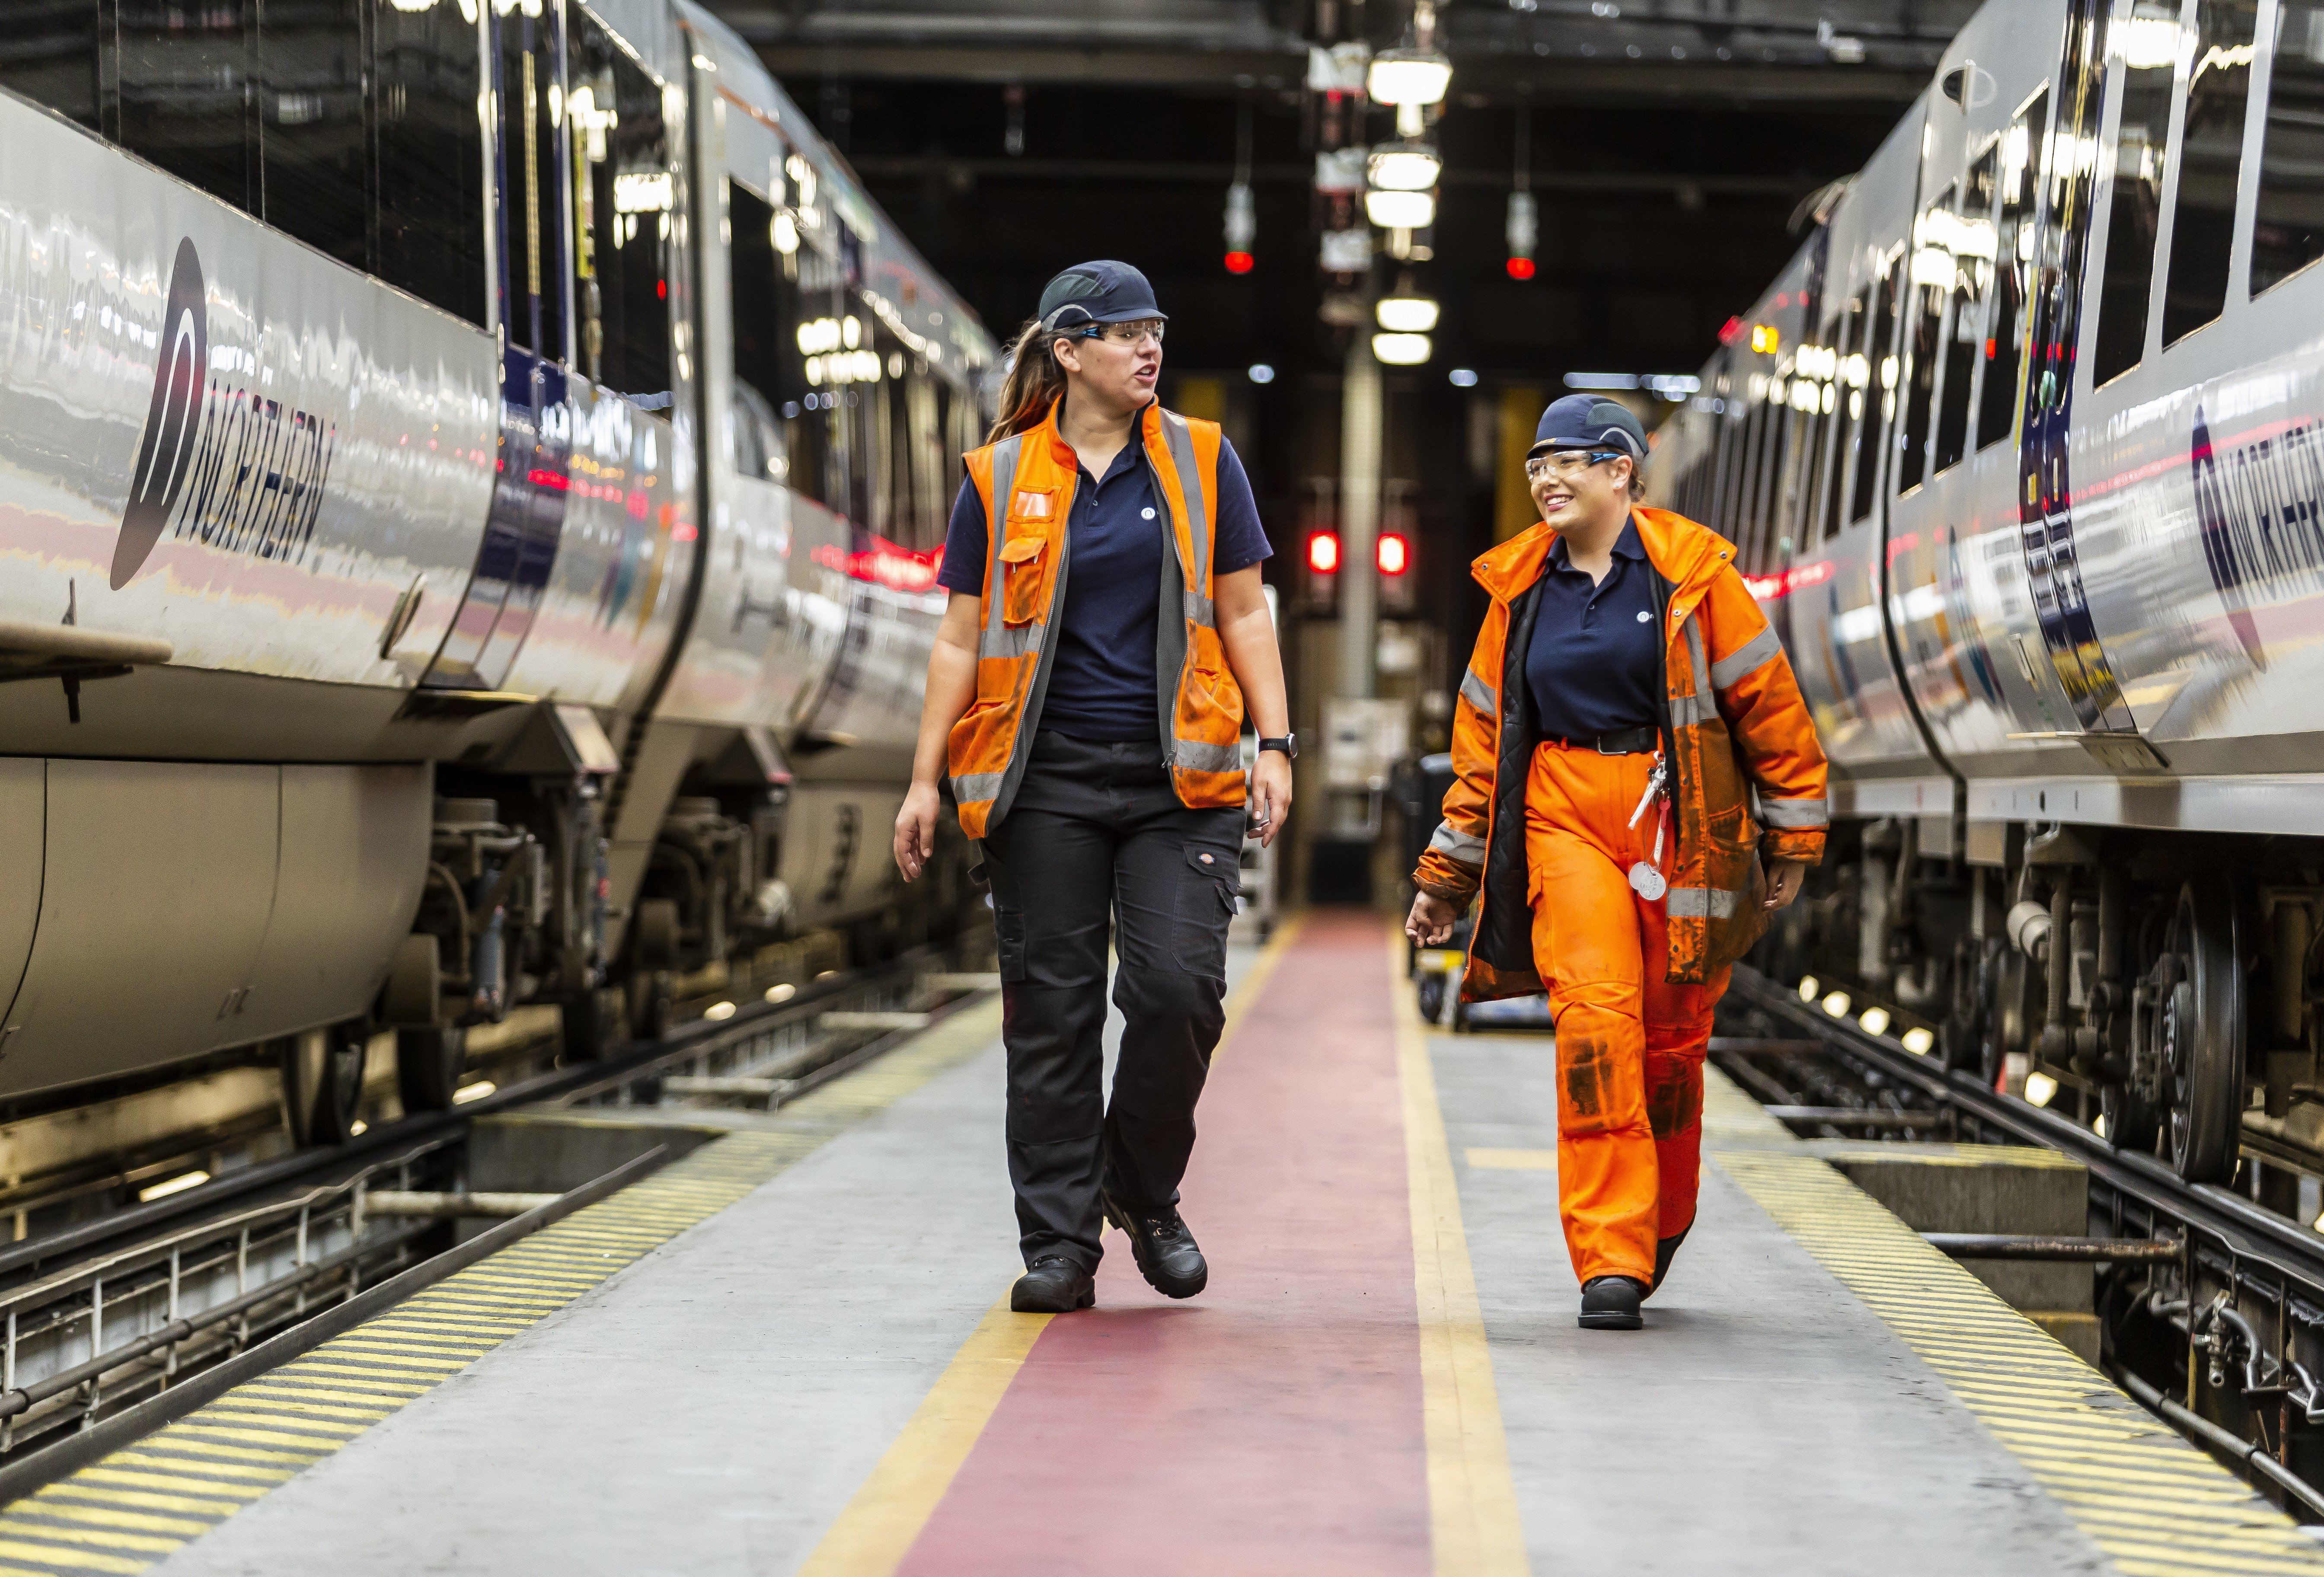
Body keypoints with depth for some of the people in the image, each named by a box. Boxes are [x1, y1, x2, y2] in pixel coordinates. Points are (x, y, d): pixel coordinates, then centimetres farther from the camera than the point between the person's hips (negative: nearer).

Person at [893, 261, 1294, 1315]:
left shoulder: (1200, 461, 8)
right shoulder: (1000, 480, 5)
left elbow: (1243, 613, 10)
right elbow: (961, 640, 8)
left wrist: (1274, 745, 1)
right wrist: (927, 780, 3)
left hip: (1177, 780, 0)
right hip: (1048, 781, 0)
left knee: (1179, 986, -12)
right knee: (1050, 1011, 1)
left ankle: (1144, 1191, 12)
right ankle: (1058, 1244, 9)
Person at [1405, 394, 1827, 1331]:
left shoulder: (1689, 570, -3)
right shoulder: (1521, 587, 8)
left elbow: (1765, 700, 1)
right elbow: (1484, 736, 14)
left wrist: (1791, 836, 2)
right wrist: (1447, 877, 14)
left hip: (1682, 822, -1)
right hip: (1564, 818, 2)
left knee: (1671, 1039, 7)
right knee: (1594, 1017, -16)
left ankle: (1659, 1224, 33)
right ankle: (1610, 1262, -15)